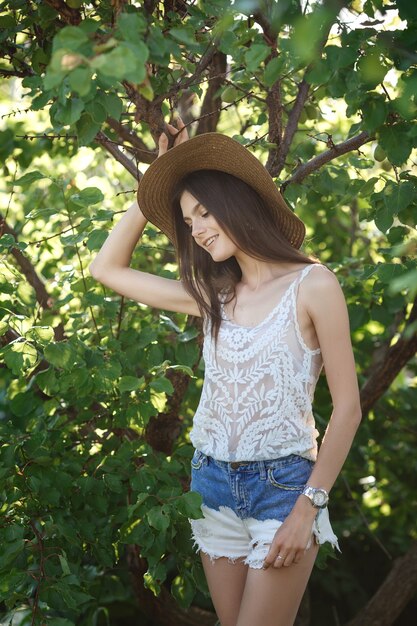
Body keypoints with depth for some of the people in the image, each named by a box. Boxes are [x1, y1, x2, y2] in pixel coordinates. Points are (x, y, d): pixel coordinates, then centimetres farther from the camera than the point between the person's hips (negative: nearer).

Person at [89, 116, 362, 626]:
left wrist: (309, 507, -13)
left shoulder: (312, 285, -8)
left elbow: (347, 408, -8)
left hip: (283, 483, -5)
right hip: (213, 482, 5)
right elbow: (106, 268, 13)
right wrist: (155, 179, 8)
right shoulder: (214, 296, 7)